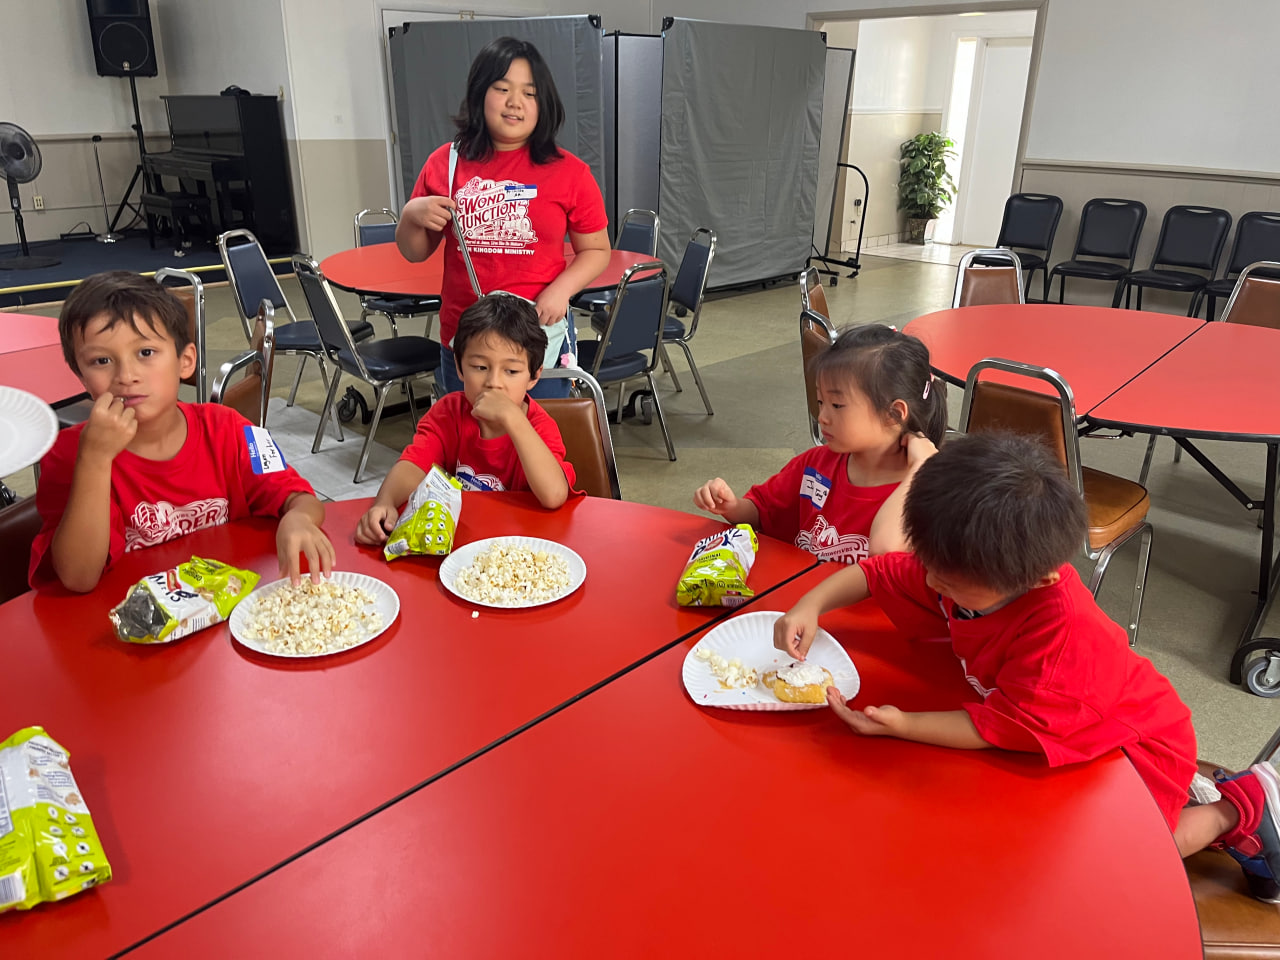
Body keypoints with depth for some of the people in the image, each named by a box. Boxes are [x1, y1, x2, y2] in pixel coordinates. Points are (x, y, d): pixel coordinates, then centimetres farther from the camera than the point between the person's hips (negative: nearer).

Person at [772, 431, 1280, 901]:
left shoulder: (1065, 636, -42)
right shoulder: (975, 568, -21)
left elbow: (1000, 728, -32)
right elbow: (880, 572, -9)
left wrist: (901, 726, -36)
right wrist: (811, 605, -24)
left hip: (1137, 744, -7)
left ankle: (1236, 808, 10)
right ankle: (1181, 796, 24)